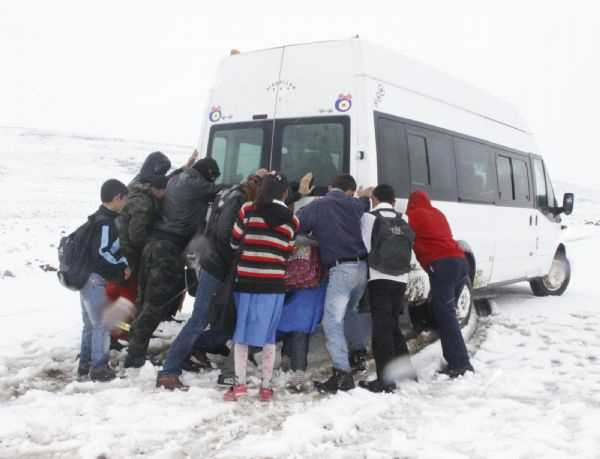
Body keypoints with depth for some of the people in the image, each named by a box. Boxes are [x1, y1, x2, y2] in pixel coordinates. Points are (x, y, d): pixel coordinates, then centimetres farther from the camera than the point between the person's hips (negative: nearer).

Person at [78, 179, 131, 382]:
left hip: (87, 277, 10)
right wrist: (122, 270, -16)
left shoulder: (100, 219, 12)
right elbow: (102, 253, -25)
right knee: (102, 324, -4)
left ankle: (85, 362, 26)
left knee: (90, 323, 17)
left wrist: (122, 265, 0)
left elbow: (113, 249, 14)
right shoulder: (106, 223, -18)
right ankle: (99, 367, 0)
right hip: (96, 279, -10)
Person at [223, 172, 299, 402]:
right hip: (274, 284, 1)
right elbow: (287, 254, 8)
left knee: (241, 331, 10)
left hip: (246, 280, -1)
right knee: (269, 334, 9)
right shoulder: (292, 220, 3)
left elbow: (234, 242, 4)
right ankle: (266, 387, 13)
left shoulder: (248, 210, -3)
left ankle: (239, 384, 7)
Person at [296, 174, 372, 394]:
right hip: (361, 266, 6)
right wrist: (364, 196, 53)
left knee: (332, 321, -9)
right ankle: (360, 352, 42)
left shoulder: (317, 206, -3)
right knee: (351, 310, 30)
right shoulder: (354, 205, 12)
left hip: (342, 269, -6)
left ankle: (342, 373, -20)